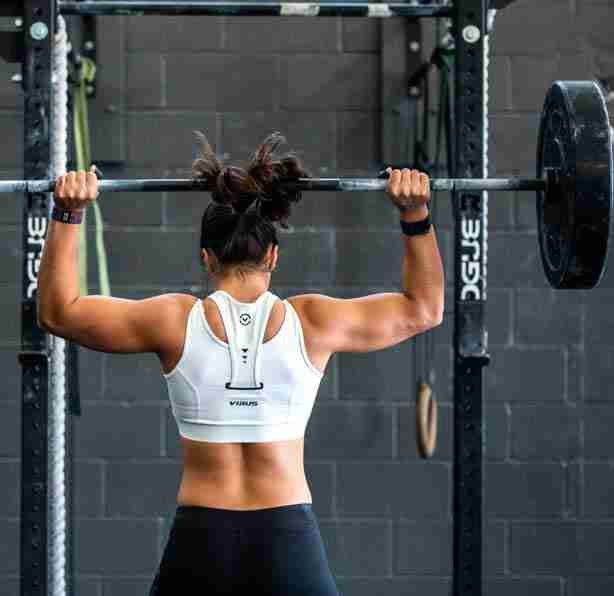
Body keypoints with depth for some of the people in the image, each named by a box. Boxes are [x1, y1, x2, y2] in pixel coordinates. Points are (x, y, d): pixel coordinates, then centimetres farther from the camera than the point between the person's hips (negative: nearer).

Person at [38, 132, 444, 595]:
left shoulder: (175, 322, -2)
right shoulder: (312, 322, -1)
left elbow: (57, 310, 9)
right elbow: (424, 308, 13)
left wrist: (67, 215, 9)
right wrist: (416, 216, 10)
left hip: (200, 542, 0)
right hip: (289, 542, 0)